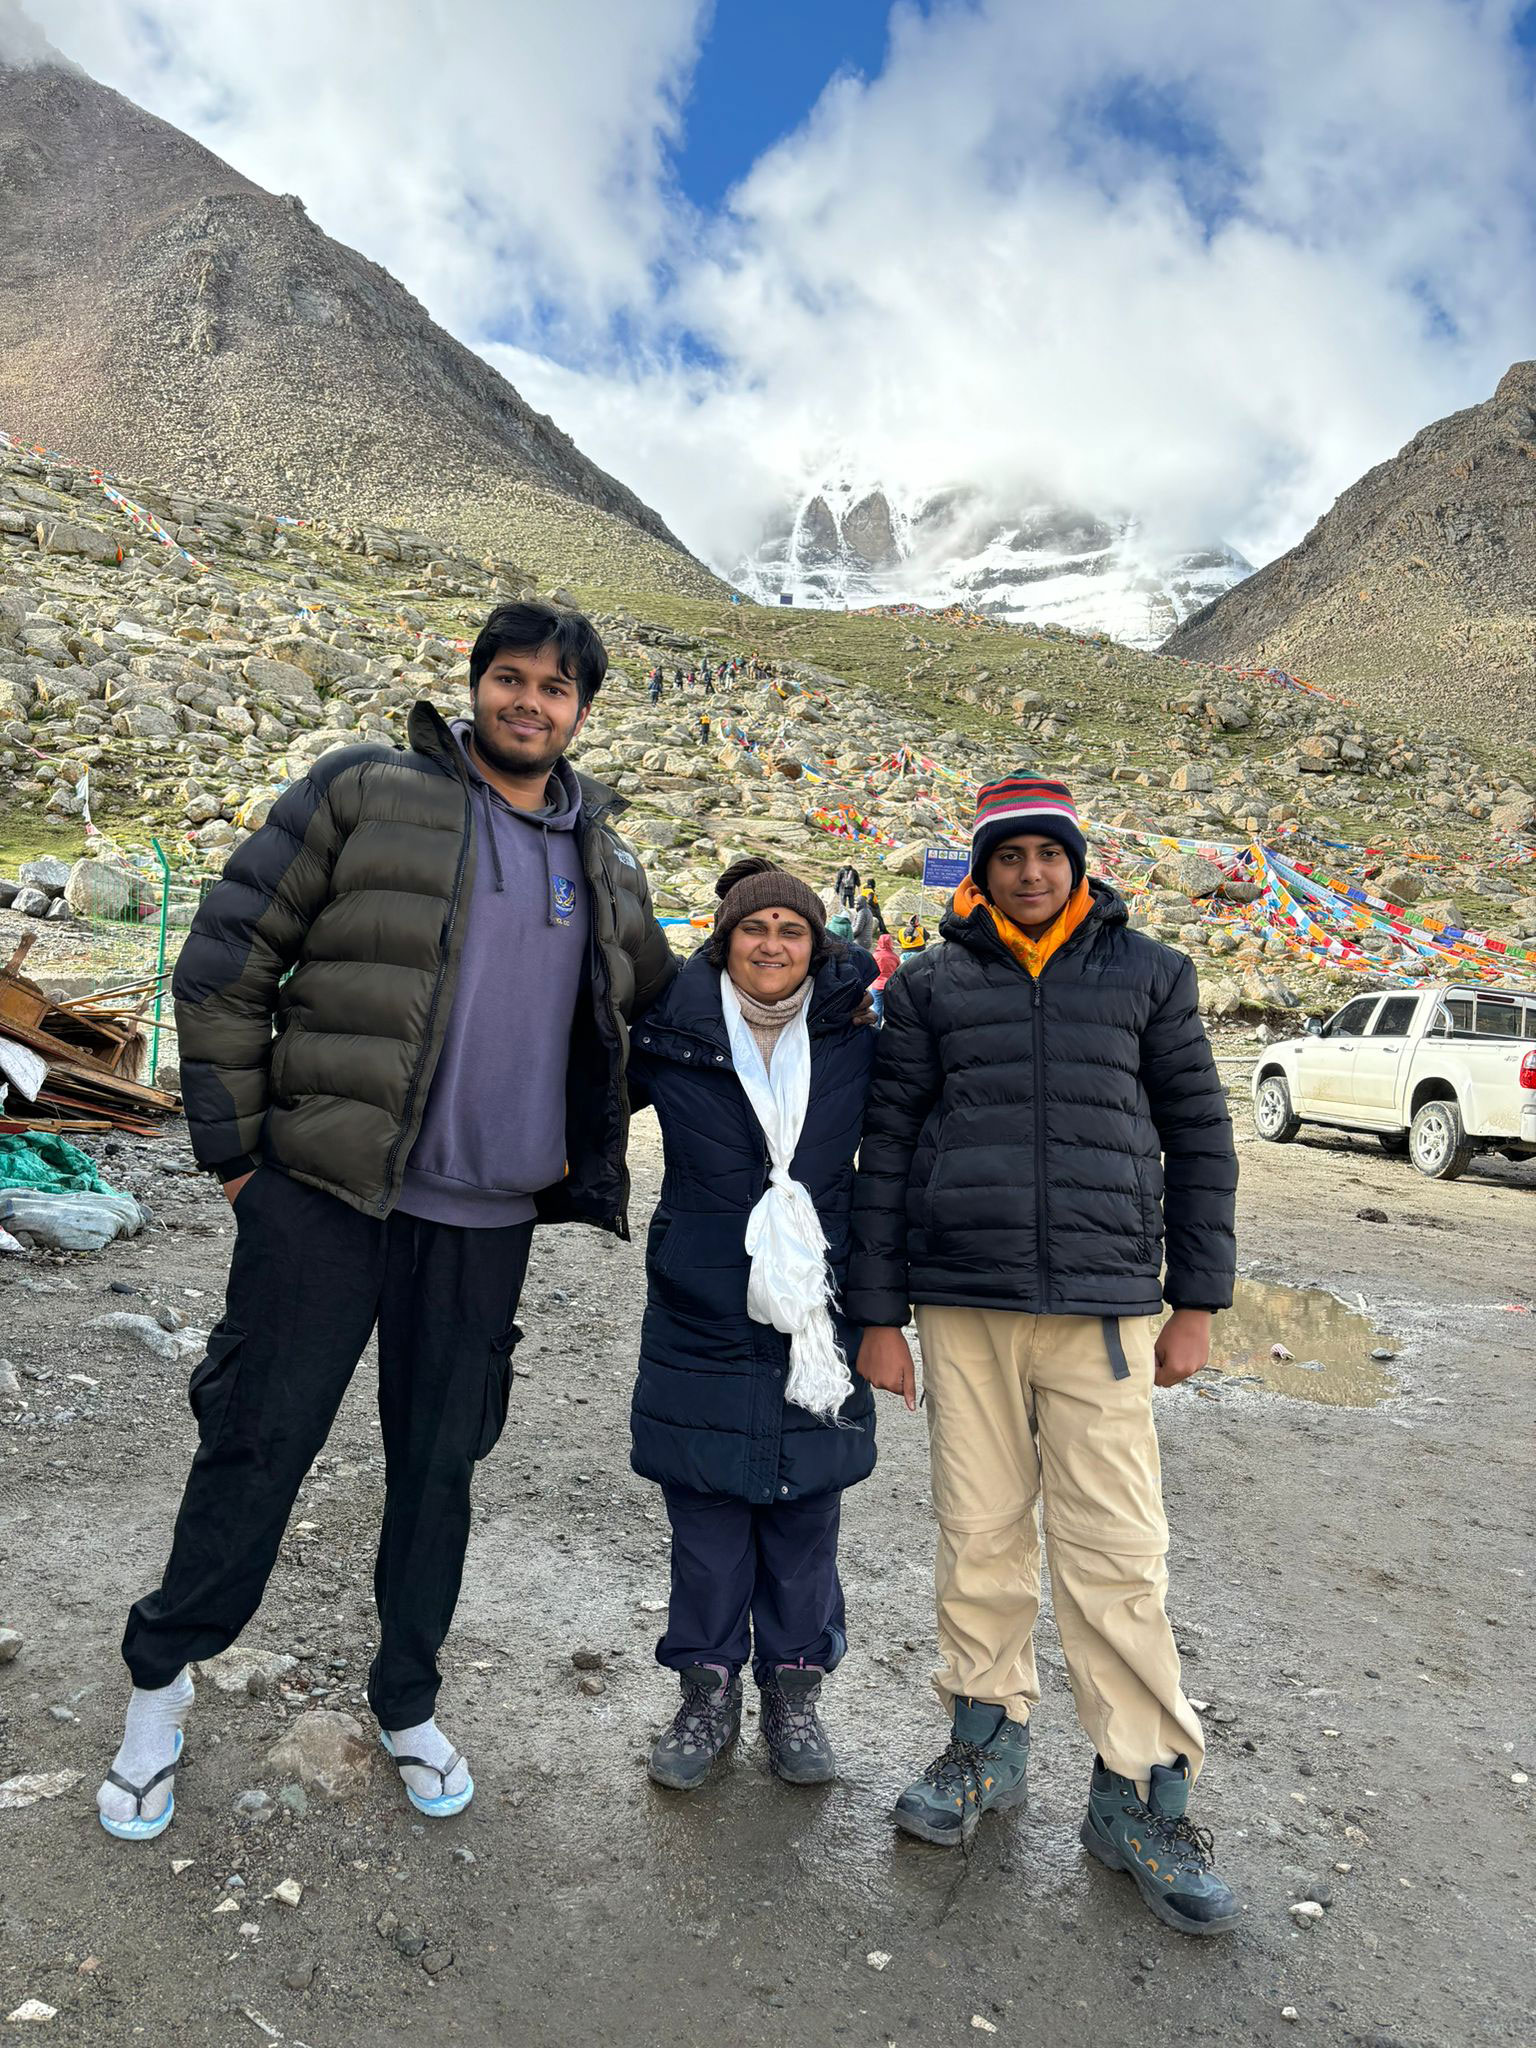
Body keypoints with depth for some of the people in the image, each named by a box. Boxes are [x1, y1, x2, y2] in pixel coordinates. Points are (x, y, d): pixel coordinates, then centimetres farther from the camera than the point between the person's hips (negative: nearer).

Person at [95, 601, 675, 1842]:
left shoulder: (603, 861, 11)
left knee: (442, 1462, 14)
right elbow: (227, 961, -3)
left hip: (487, 1223, 4)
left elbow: (659, 1006, 24)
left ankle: (408, 1702, 35)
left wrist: (579, 1142, 14)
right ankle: (163, 1677, 32)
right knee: (260, 1441, 7)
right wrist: (233, 1144, -4)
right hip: (326, 1192, -3)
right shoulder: (367, 794, -2)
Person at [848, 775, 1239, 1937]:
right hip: (961, 1305, 1)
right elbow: (889, 1147, 6)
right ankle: (988, 1746, 29)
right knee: (979, 1537, 9)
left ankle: (1141, 1796, 18)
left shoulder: (1147, 972, 6)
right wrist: (878, 1314, 3)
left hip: (1103, 1305, -1)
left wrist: (1198, 1302, 5)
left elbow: (1199, 1136, 9)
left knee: (1117, 1555, 0)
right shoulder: (932, 985, 6)